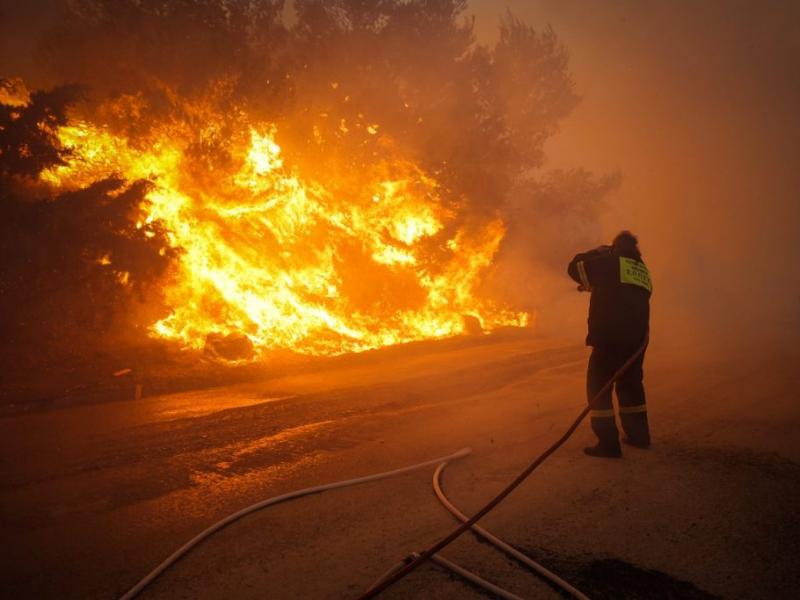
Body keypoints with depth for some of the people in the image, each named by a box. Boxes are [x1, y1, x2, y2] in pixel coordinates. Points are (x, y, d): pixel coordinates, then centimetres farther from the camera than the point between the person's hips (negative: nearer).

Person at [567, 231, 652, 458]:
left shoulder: (610, 260, -3)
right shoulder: (643, 270, 17)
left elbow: (575, 267, 3)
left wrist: (597, 253, 17)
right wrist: (597, 286, 28)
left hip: (610, 336, -7)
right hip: (637, 338, 7)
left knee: (598, 386, -2)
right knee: (630, 383, 22)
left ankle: (608, 443, -7)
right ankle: (639, 434, 30)